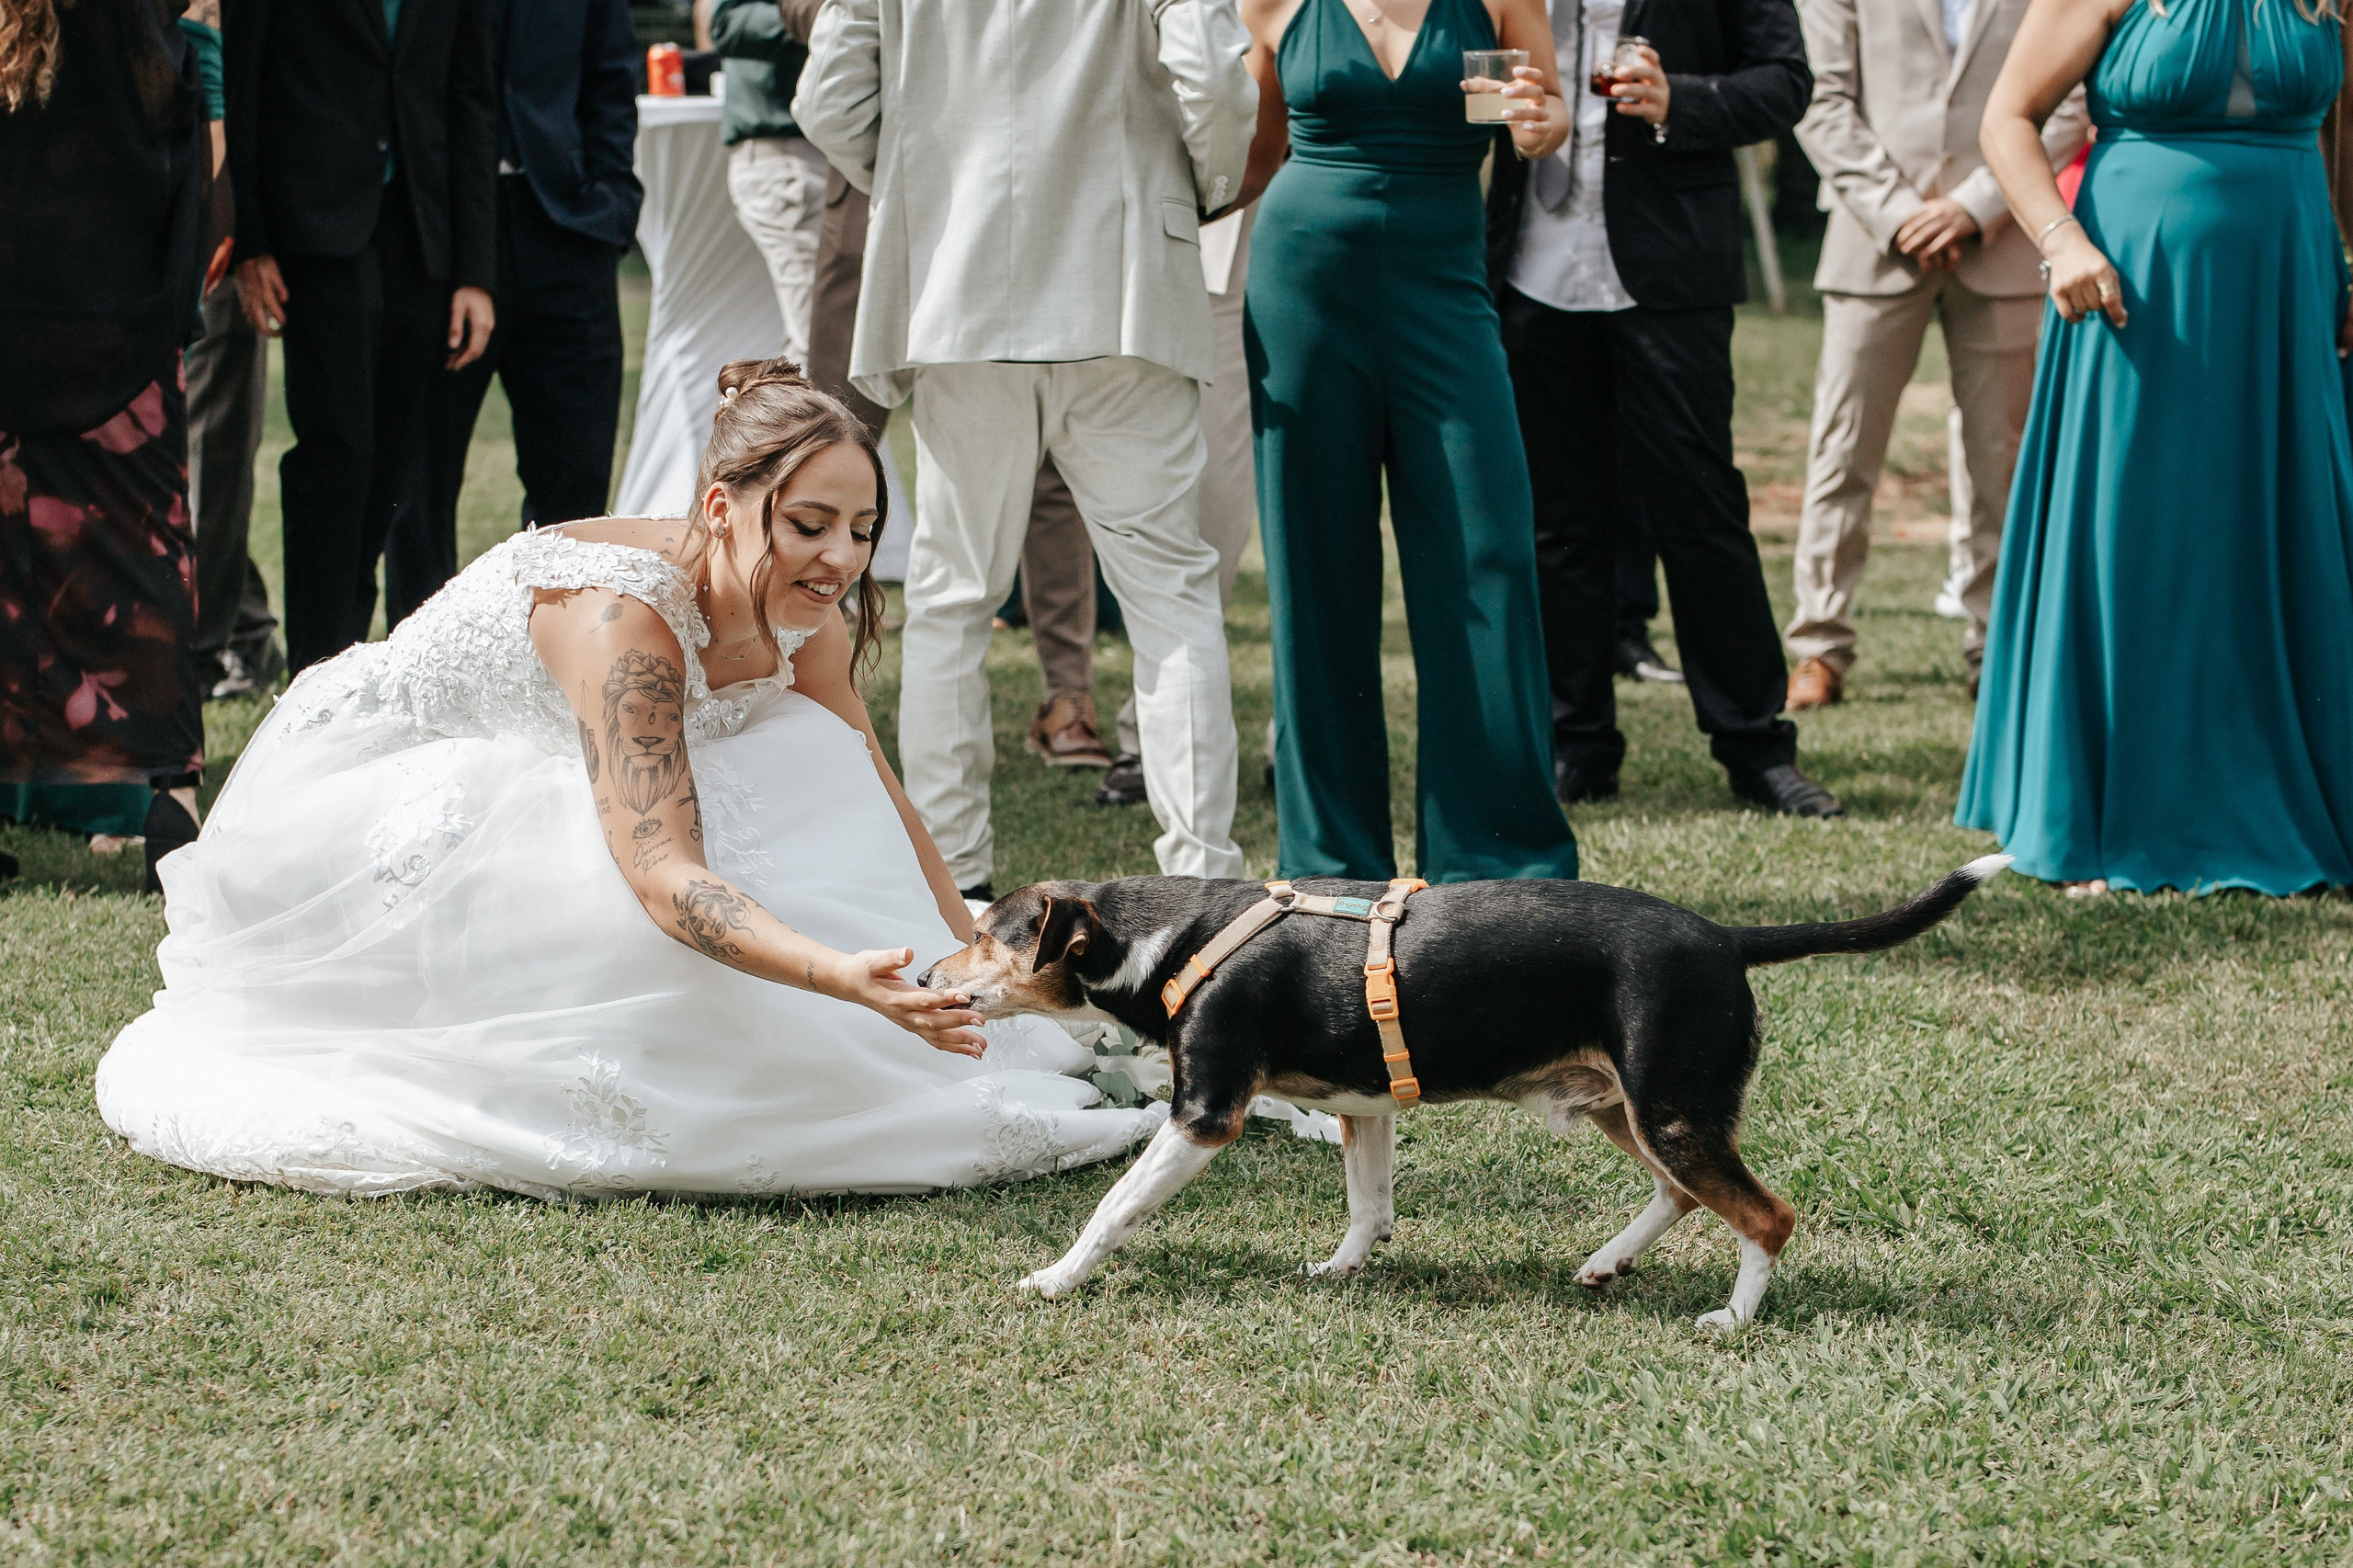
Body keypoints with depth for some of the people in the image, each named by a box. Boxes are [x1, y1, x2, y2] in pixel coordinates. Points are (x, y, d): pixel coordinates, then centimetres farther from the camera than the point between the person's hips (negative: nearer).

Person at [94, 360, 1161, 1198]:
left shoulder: (808, 628, -11)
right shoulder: (622, 618, -35)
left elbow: (884, 819, 1)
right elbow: (663, 873, -43)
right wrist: (844, 975, -56)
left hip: (512, 810, 8)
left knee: (806, 753, -8)